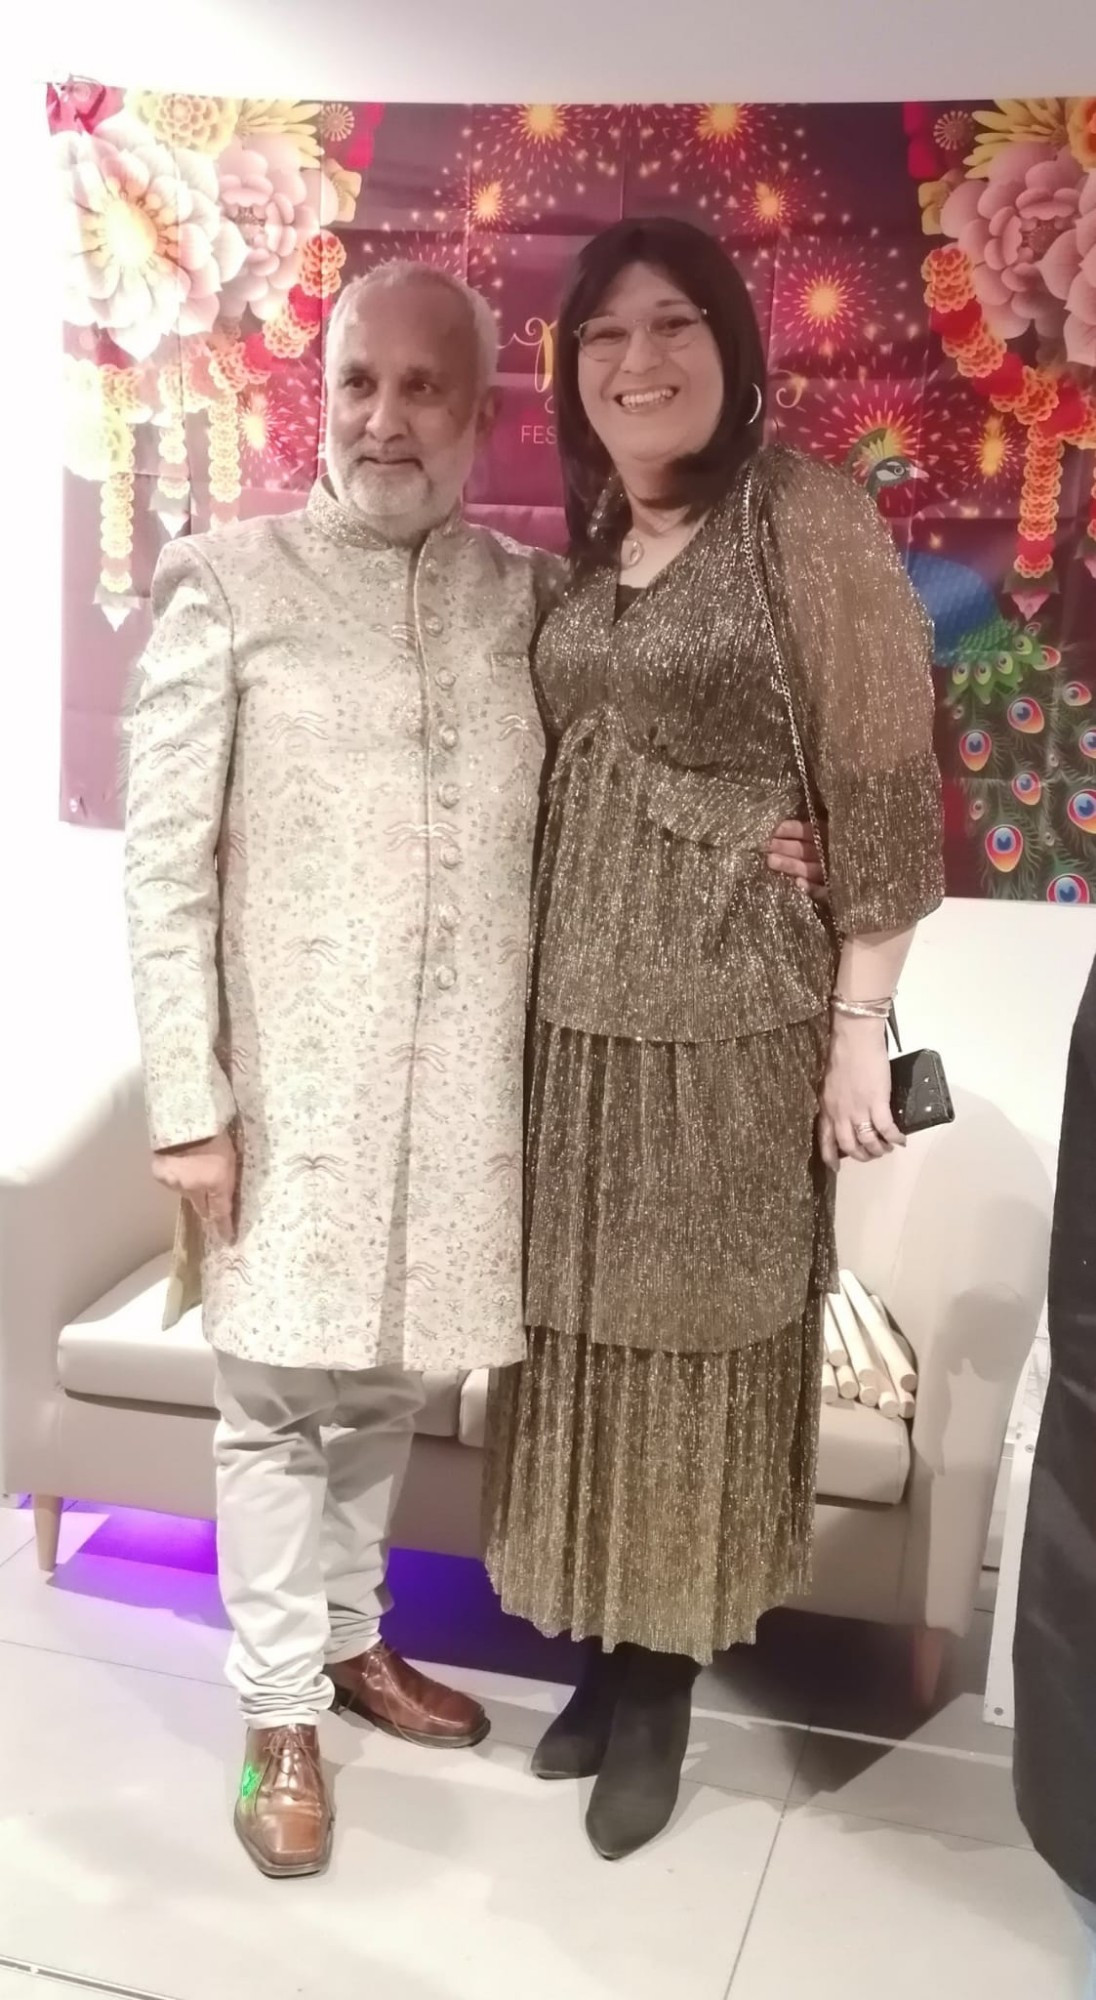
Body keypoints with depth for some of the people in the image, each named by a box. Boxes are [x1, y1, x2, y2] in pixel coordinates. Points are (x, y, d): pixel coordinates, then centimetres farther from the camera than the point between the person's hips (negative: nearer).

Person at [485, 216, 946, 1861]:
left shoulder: (804, 516, -7)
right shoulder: (588, 548, 11)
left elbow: (882, 783, -10)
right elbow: (567, 781, 14)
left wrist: (862, 1020, -12)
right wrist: (532, 980, 9)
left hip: (732, 1012, -5)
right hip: (575, 1005, 6)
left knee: (698, 1339, 7)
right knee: (588, 1329, 12)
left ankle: (662, 1685, 26)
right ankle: (611, 1657, 31)